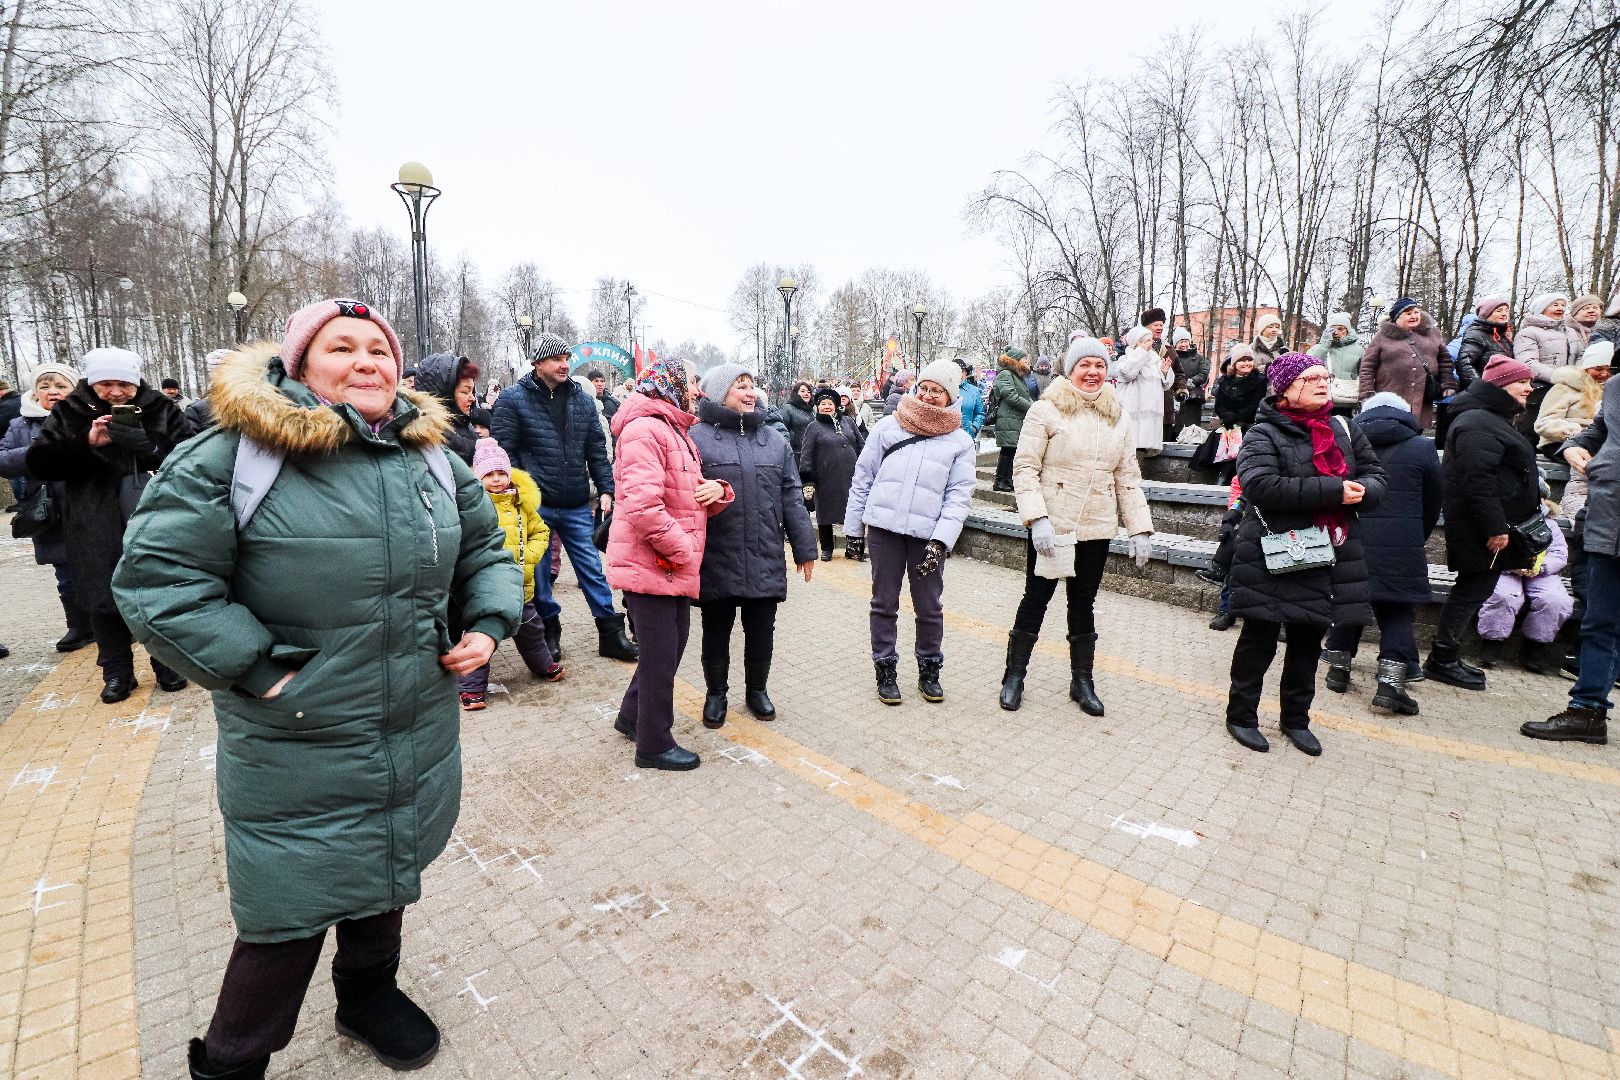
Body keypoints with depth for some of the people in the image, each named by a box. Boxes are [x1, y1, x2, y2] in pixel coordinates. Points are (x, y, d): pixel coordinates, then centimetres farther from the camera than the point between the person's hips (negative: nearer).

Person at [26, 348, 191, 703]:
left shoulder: (161, 410, 2)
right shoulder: (70, 413, 5)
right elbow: (38, 464, -1)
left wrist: (147, 445, -23)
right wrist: (85, 443, -16)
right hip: (98, 529, 2)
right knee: (103, 598, 7)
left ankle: (167, 663, 22)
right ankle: (117, 672, 22)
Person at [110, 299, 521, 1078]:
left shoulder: (432, 458, 3)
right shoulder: (232, 456, -13)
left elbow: (485, 550, 13)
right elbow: (156, 578, -11)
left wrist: (488, 623, -2)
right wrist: (257, 669, -17)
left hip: (419, 741, 5)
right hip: (295, 756, -5)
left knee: (385, 875, 24)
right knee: (289, 912, 8)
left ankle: (369, 992, 51)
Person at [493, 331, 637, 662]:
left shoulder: (582, 399, 9)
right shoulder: (513, 398, -2)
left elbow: (596, 449, 10)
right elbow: (504, 451, -4)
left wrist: (605, 489, 3)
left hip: (577, 506, 3)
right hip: (535, 505, -2)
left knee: (593, 569, 6)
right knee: (539, 572, 11)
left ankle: (611, 634, 15)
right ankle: (549, 632, 28)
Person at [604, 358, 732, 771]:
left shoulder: (679, 432, 18)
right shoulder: (645, 430, -16)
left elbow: (695, 500, 20)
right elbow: (642, 505, -28)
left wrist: (717, 490, -3)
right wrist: (682, 551, -18)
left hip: (677, 566, 10)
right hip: (650, 564, -10)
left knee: (671, 646, 20)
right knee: (661, 654, 2)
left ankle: (633, 717, 40)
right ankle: (654, 745, 20)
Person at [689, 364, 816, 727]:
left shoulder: (775, 440, 10)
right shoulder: (697, 437, -3)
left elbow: (791, 497, 10)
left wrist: (804, 546, 9)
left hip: (765, 560, 3)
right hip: (716, 560, -3)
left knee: (761, 630, 14)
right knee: (716, 630, 13)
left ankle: (757, 689, 36)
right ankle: (716, 693, 34)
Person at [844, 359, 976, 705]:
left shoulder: (960, 441, 7)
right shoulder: (889, 426, 6)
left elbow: (959, 495, 1)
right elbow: (862, 478, 8)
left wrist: (941, 540, -12)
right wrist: (853, 527, 7)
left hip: (928, 535, 0)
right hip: (884, 528, 0)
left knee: (930, 607, 8)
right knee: (884, 603, 9)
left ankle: (929, 670, 28)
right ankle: (885, 670, 23)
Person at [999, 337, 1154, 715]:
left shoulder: (1118, 417, 9)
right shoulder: (1047, 410, -6)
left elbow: (1128, 477, 11)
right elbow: (1024, 467, -11)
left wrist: (1139, 529, 5)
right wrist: (1037, 519, -20)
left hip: (1096, 529, 5)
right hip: (1050, 527, -4)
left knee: (1084, 604, 14)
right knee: (1036, 599, 5)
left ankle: (1082, 682, 28)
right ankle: (1014, 677, 20)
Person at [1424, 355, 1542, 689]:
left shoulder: (1493, 419, 20)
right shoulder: (1479, 424, -16)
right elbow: (1478, 480, -24)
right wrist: (1495, 528, -24)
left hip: (1490, 526, 11)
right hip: (1482, 531, -11)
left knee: (1473, 589, 12)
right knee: (1474, 589, -5)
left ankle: (1446, 658, 19)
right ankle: (1442, 659, 2)